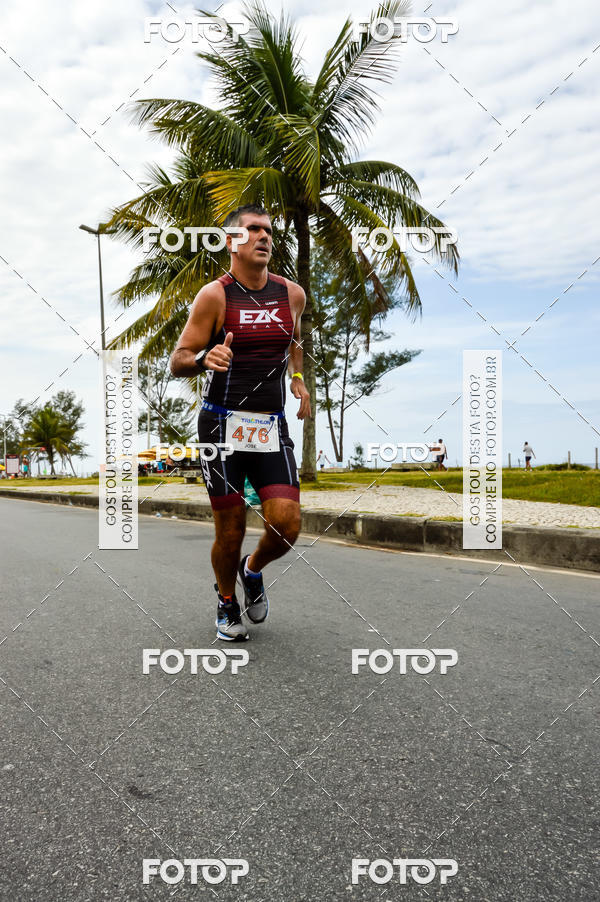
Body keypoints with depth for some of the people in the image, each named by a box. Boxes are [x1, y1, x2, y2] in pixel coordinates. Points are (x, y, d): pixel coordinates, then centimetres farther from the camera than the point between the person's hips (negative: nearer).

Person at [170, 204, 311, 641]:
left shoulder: (292, 293, 8)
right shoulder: (214, 295, -4)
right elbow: (177, 361, -5)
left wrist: (298, 377, 13)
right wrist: (204, 357, -26)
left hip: (272, 427, 3)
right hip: (223, 426, -3)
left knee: (287, 526, -7)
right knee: (230, 533, 2)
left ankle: (253, 571, 28)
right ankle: (227, 604, 32)